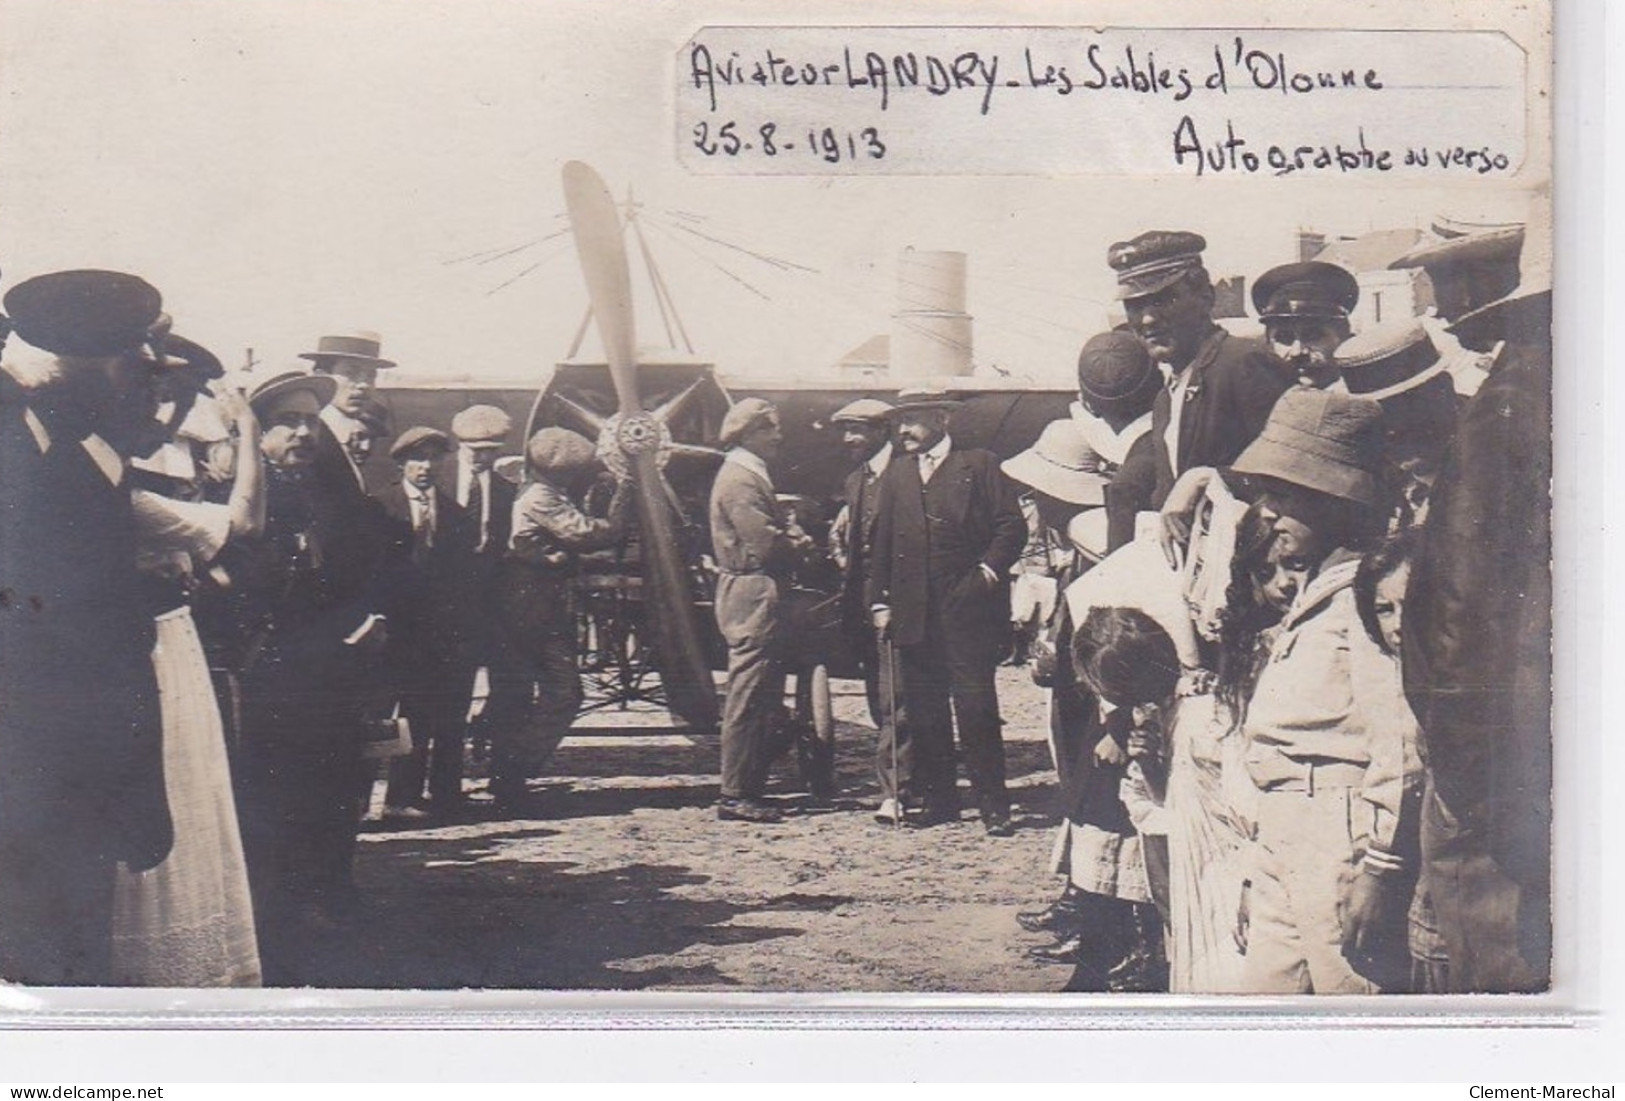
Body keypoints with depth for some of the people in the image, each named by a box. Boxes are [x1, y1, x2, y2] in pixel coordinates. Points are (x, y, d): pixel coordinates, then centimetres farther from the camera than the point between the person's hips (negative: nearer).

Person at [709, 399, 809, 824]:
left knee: (762, 699, 13)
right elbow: (765, 544, -21)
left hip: (758, 595, 11)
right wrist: (800, 546, -3)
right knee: (748, 699, -7)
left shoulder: (751, 475, 19)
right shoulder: (740, 479, -14)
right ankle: (736, 796, -2)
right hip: (751, 595, -11)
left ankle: (748, 790, 19)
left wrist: (790, 539, -1)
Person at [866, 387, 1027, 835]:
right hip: (912, 612, 5)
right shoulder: (896, 474, 17)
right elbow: (881, 541, 15)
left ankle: (993, 805, 0)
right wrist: (880, 601, 9)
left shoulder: (979, 465, 3)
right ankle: (938, 800, 16)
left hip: (967, 609, -5)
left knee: (976, 706, -6)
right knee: (923, 711, 7)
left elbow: (1012, 525, -1)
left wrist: (990, 570, -13)